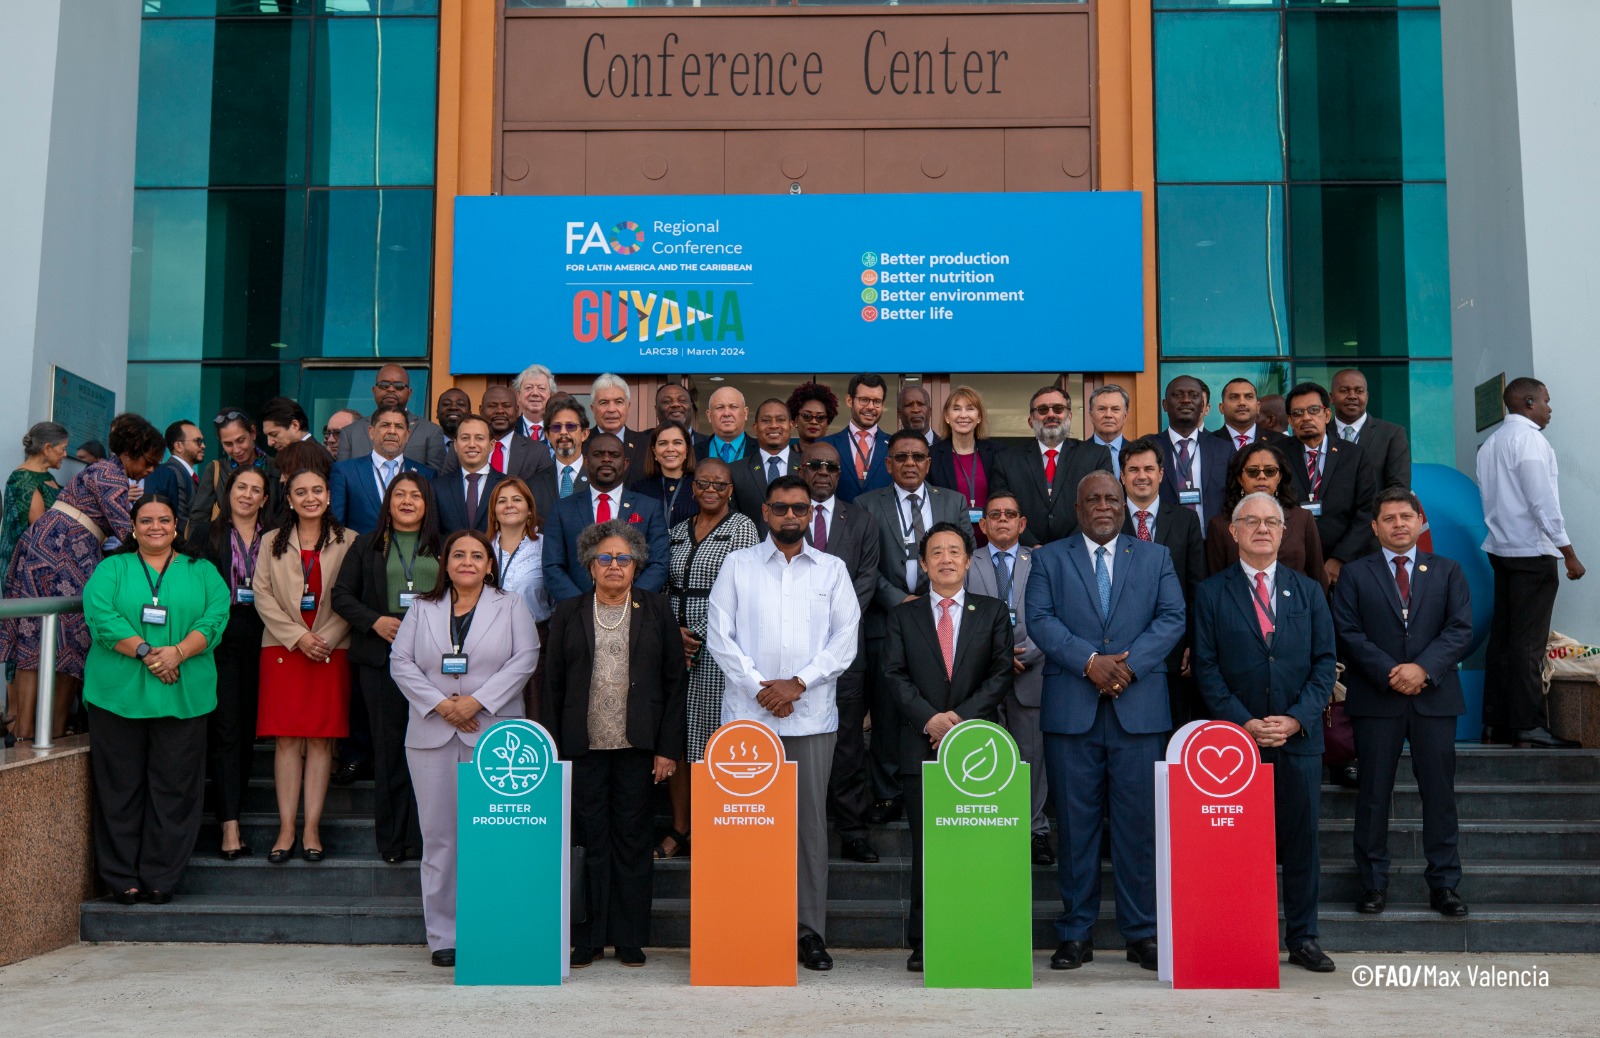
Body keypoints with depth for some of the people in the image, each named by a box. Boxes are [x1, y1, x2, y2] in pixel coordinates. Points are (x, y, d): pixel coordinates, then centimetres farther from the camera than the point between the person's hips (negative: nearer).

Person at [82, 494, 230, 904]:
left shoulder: (201, 572, 13)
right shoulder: (111, 569, 11)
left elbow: (215, 617, -1)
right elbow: (100, 616, -6)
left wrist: (178, 652, -17)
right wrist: (146, 651, -18)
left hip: (182, 697, 1)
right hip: (118, 695, 0)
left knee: (174, 787, 2)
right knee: (121, 786, 3)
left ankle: (161, 877, 10)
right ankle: (122, 877, 13)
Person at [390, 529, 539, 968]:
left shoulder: (511, 607, 10)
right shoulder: (422, 608, 15)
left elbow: (524, 659, -1)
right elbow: (400, 661, 6)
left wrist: (477, 701, -11)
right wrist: (439, 703, -8)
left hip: (493, 734, -2)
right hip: (431, 735, 2)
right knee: (438, 834, 2)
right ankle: (443, 936, 10)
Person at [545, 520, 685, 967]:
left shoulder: (657, 611, 6)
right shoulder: (567, 614, 9)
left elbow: (674, 683, 4)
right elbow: (554, 686, 9)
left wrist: (668, 748, -2)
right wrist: (552, 751, 2)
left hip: (638, 746, -1)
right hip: (583, 747, 1)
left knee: (633, 840, 4)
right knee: (589, 841, 3)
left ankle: (630, 939, 15)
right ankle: (588, 938, 14)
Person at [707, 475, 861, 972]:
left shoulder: (832, 570, 12)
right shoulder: (738, 565, 9)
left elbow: (846, 638, 3)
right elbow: (719, 635, 2)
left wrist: (798, 683, -8)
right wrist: (759, 687, -8)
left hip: (811, 714, 1)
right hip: (748, 712, 0)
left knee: (810, 820, 2)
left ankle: (810, 932, 8)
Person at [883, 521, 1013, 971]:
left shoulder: (993, 612, 12)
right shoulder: (903, 615, 13)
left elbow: (1002, 673, 3)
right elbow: (894, 674, 3)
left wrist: (962, 715, -10)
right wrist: (929, 717, -11)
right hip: (921, 746, 0)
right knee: (925, 846, 1)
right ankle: (923, 943, 7)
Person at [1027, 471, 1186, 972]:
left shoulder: (1156, 558, 14)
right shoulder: (1049, 559, 11)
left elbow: (1172, 618, 2)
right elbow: (1040, 620, -2)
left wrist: (1129, 665, -12)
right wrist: (1090, 661, -14)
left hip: (1139, 708, 1)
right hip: (1071, 710, 0)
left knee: (1139, 825, 2)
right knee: (1076, 824, 4)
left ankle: (1142, 933, 13)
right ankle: (1075, 934, 12)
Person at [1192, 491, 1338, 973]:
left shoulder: (1308, 591, 11)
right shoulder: (1211, 593, 4)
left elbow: (1324, 662, 5)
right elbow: (1206, 667, -1)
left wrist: (1296, 719, -8)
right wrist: (1243, 722, -11)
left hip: (1300, 736, 2)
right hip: (1236, 736, -2)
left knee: (1302, 838, 7)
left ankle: (1303, 938, 18)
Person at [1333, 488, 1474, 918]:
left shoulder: (1447, 572, 11)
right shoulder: (1356, 575, 7)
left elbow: (1460, 629, 0)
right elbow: (1348, 634, -2)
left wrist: (1423, 668, -14)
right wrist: (1389, 673, -14)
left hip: (1434, 697, 1)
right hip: (1376, 699, -1)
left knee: (1439, 792, 5)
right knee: (1374, 793, 2)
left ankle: (1443, 884, 14)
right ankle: (1374, 883, 11)